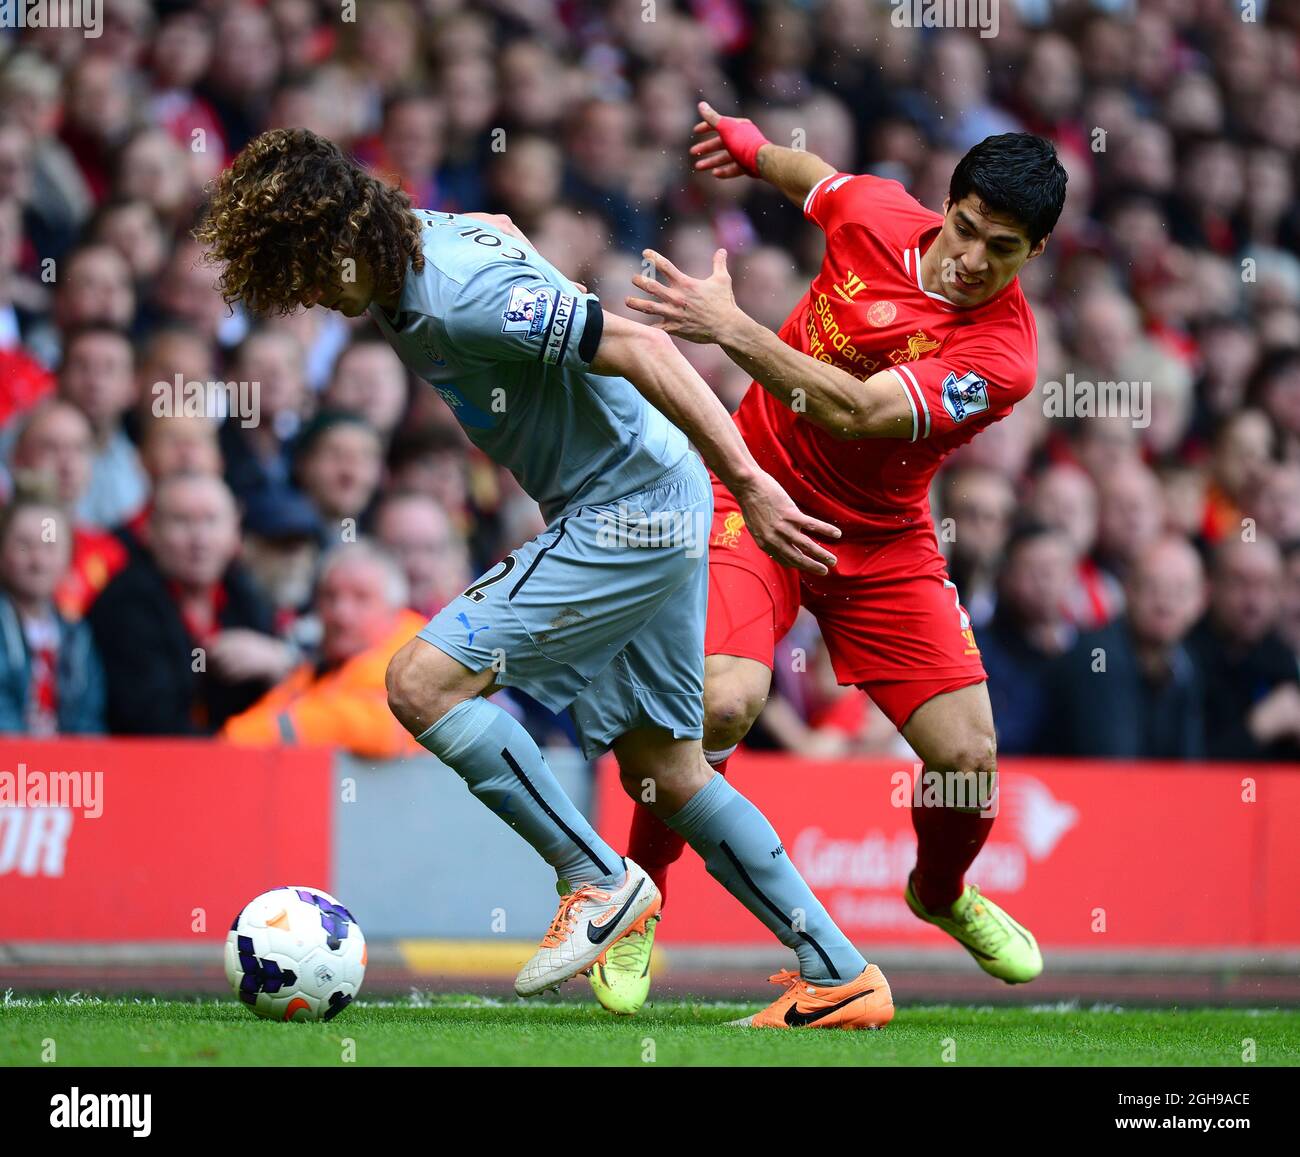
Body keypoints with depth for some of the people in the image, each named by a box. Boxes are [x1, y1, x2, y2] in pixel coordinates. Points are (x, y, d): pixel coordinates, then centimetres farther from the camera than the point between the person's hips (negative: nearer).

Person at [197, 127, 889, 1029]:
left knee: (425, 682, -15)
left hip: (625, 518, -10)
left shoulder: (462, 297, -24)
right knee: (665, 767, 13)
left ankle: (600, 883, -5)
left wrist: (748, 481, -28)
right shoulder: (418, 247, 5)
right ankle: (844, 980, 16)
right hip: (650, 515, 10)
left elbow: (638, 347, -27)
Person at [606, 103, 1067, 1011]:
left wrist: (731, 328, -38)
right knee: (724, 701, -26)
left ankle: (942, 893, 31)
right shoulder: (876, 215, -13)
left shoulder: (1002, 355, -22)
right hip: (757, 493, 0)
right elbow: (811, 175, 16)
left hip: (880, 540, 0)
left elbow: (853, 411, -34)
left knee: (968, 758, -6)